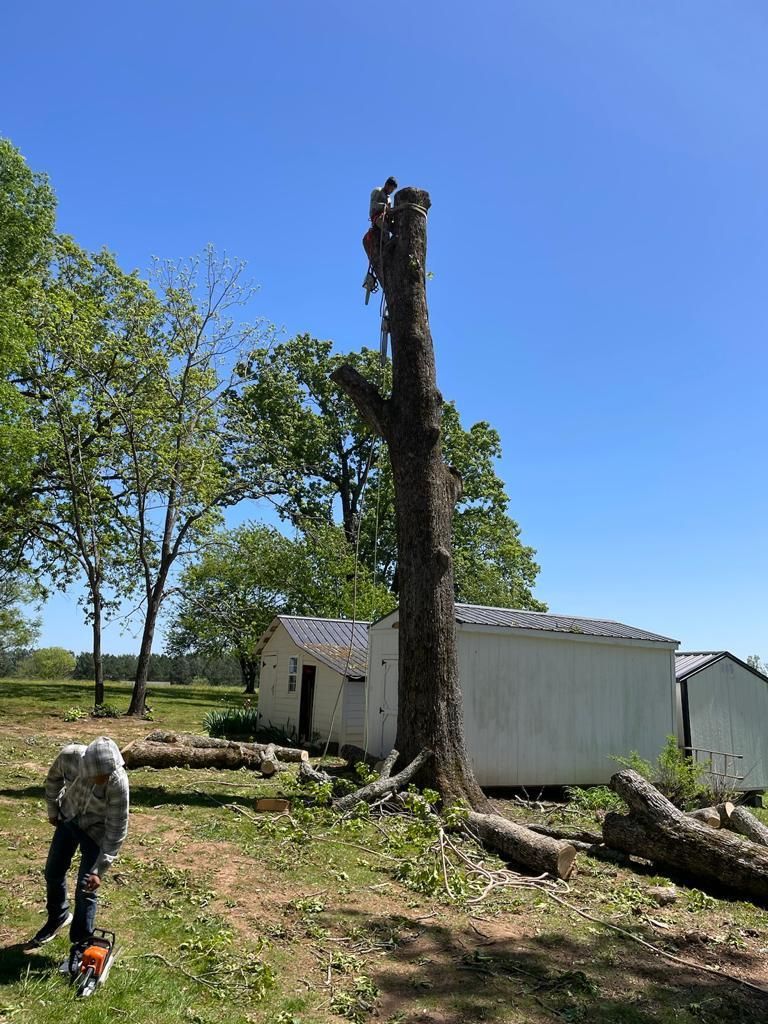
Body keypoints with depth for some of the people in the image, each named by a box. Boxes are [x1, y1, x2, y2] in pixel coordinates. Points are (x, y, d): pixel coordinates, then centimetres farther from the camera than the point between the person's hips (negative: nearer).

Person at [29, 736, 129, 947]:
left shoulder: (118, 781, -37)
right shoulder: (69, 756, -30)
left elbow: (116, 830, -27)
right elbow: (54, 778, -3)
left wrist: (99, 870, -25)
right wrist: (53, 809, 7)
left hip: (96, 830, -4)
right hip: (68, 818, 5)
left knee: (85, 889, -3)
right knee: (53, 872, 21)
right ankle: (58, 917, 48)